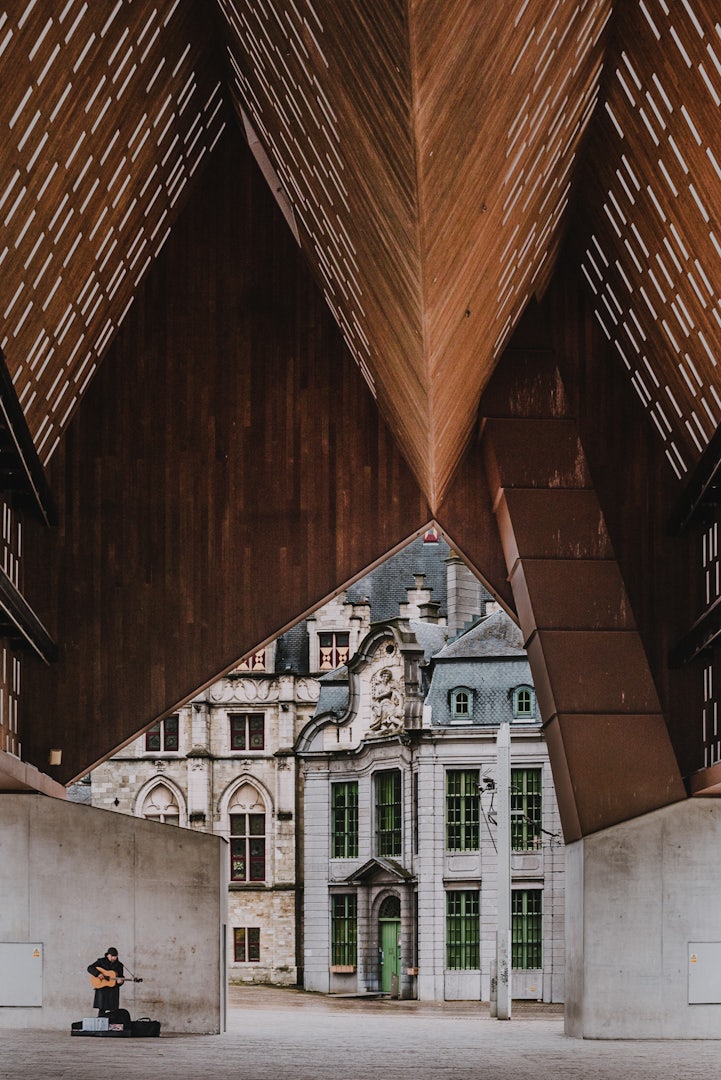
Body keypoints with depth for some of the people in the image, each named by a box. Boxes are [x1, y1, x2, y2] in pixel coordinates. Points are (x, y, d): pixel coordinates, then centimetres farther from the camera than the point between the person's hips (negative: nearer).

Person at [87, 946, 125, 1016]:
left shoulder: (119, 965, 9)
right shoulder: (101, 961, 1)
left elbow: (121, 977, 13)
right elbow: (90, 968, -4)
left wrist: (120, 981, -11)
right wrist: (98, 974, -19)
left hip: (113, 989, 3)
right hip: (101, 987, -3)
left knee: (113, 1010, -1)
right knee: (102, 1009, -8)